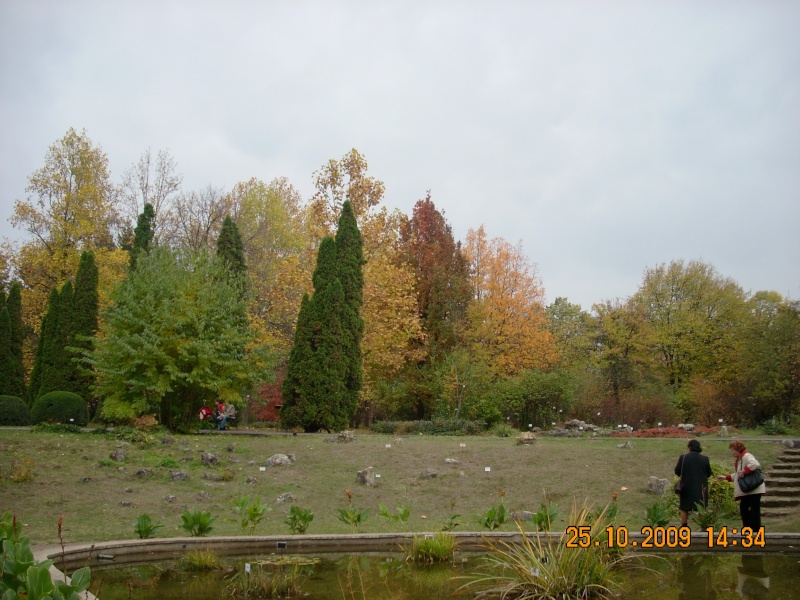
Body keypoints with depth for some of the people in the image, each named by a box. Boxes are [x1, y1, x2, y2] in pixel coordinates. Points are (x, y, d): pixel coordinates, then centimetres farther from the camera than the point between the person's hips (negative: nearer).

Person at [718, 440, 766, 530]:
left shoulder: (747, 457, -15)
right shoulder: (738, 459, 17)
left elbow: (755, 464, -35)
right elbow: (737, 474, 24)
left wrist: (744, 471, -30)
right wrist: (725, 477, 15)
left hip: (754, 489, -10)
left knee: (754, 509, -6)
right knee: (743, 508, 11)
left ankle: (756, 530, -2)